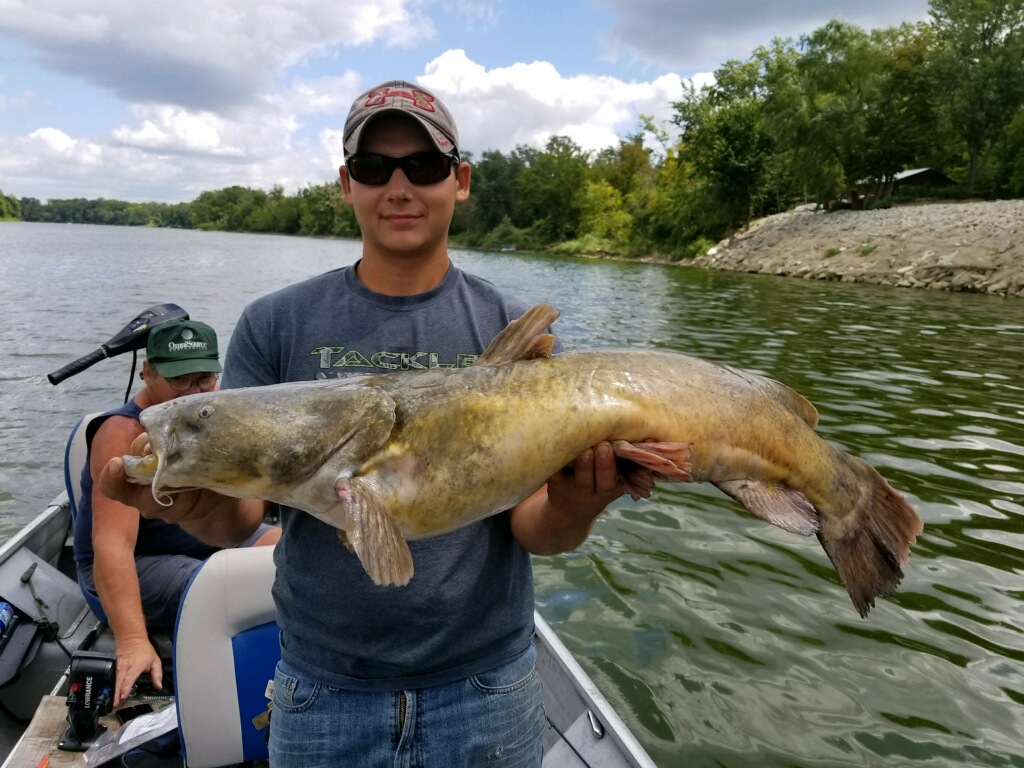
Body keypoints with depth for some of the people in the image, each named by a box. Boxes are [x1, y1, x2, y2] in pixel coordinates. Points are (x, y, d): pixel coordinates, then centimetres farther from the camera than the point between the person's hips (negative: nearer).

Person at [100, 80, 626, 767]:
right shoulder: (276, 325, -4)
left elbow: (529, 525, -8)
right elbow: (241, 514, -6)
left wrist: (569, 513, -29)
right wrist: (198, 503, -28)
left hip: (486, 686, 0)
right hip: (322, 689, 1)